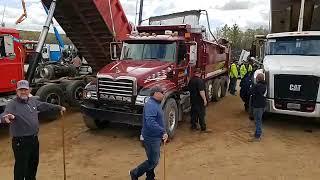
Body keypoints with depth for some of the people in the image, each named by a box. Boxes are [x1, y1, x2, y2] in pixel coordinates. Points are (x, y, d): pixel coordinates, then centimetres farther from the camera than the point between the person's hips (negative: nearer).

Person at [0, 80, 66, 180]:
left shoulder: (33, 100, 5)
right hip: (20, 141, -7)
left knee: (34, 163, 24)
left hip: (34, 139, 8)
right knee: (21, 166, 2)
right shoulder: (13, 104, -17)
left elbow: (45, 106, 21)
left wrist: (59, 108, 27)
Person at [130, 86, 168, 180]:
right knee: (153, 161, -1)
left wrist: (162, 133, 13)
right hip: (151, 138, -10)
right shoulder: (150, 105, -22)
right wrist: (163, 132, -31)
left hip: (155, 137, 10)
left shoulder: (156, 104, 11)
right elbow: (150, 123, -33)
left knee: (154, 159, 19)